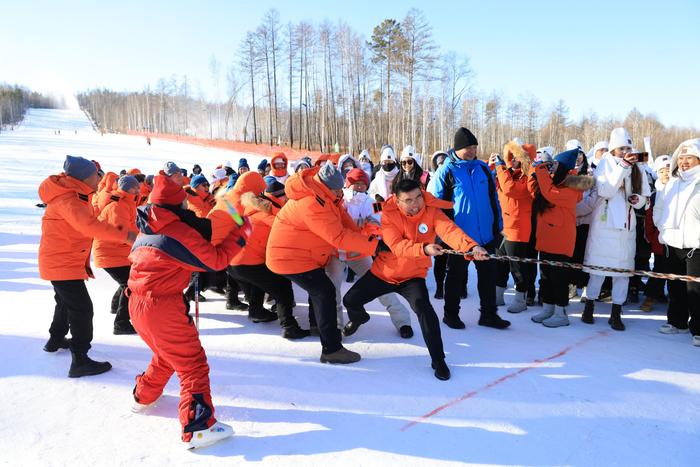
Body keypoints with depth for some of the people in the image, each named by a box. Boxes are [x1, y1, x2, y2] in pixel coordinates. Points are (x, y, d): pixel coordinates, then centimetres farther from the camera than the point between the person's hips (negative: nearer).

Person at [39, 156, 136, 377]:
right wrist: (125, 234, -49)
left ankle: (56, 339, 48)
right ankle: (80, 361, -6)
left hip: (61, 260, 11)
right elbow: (89, 225, -42)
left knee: (66, 301, 28)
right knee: (82, 308, -9)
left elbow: (85, 227, 15)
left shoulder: (75, 194, 7)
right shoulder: (67, 200, -25)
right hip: (62, 263, -11)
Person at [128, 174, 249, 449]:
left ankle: (144, 396, 45)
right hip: (163, 308, -9)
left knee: (166, 354, 30)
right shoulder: (179, 231, -14)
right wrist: (241, 234, -2)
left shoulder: (146, 230, 12)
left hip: (137, 305, 9)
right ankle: (198, 428, -8)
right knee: (192, 364, -4)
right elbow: (216, 260, -11)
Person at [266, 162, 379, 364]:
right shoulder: (312, 204, -33)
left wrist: (361, 237, -12)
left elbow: (342, 216, 1)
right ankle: (331, 349, -11)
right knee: (325, 292, -13)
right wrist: (373, 245, -31)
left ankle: (318, 325, 49)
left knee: (319, 289, 26)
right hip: (290, 257, -11)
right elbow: (339, 237, -34)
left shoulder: (322, 192, -3)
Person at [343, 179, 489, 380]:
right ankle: (358, 318, 47)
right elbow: (397, 246, -31)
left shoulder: (432, 211, -17)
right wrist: (424, 249, -48)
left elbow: (450, 230, -35)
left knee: (424, 309, -26)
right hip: (383, 271, 2)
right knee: (350, 300, 7)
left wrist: (471, 246, -55)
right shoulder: (389, 214, -19)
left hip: (413, 275, -1)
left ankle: (438, 360, -8)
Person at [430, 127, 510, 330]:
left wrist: (498, 224, 11)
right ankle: (451, 313, 25)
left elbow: (493, 198, 12)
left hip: (486, 235, 4)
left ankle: (489, 314, 24)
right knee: (456, 276, 9)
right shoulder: (446, 171, -6)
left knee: (488, 275, 10)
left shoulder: (483, 168, 7)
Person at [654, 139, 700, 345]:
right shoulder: (672, 183, 14)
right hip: (673, 243, 7)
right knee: (675, 286, 15)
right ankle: (677, 322, 29)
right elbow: (659, 209, 20)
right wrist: (664, 229, 11)